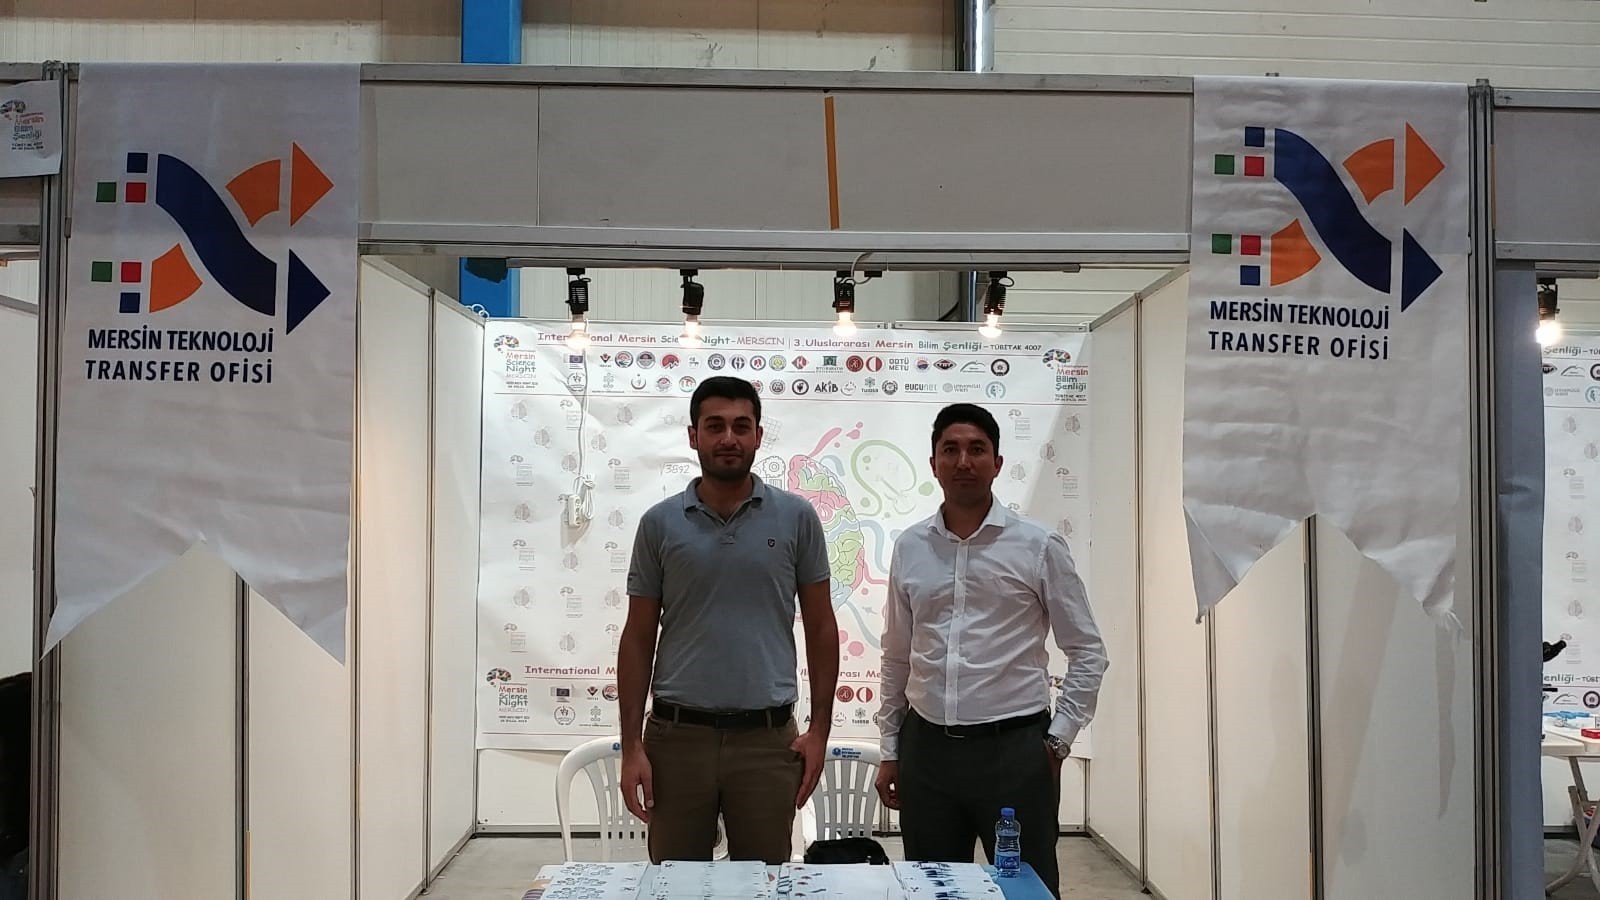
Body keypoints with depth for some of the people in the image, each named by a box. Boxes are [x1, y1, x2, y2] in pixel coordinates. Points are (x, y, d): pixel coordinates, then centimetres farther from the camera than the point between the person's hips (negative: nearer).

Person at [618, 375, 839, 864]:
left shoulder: (796, 517, 2)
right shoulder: (659, 523, 2)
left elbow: (820, 627, 6)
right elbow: (638, 639, 5)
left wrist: (820, 728, 0)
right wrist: (632, 745, 0)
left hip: (768, 737, 0)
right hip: (677, 735, 1)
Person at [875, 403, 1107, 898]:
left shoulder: (1039, 546, -3)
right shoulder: (909, 548, 5)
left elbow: (1087, 653, 1)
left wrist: (1058, 740, -5)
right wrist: (890, 749, 12)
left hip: (1013, 747, -3)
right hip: (925, 748, 3)